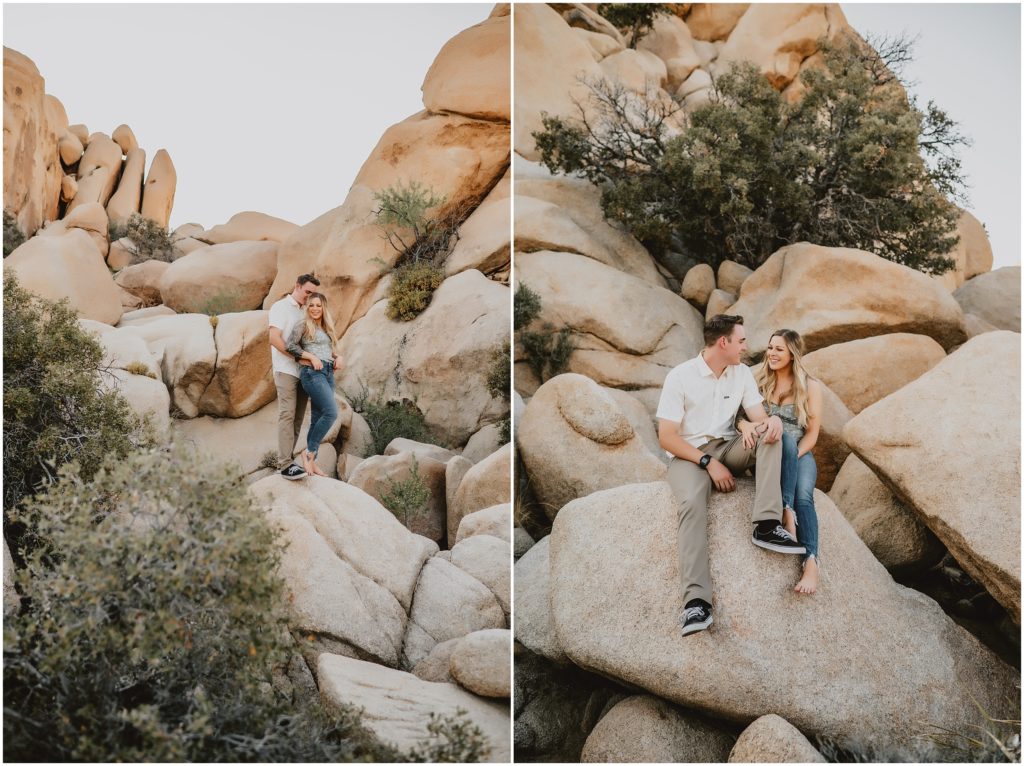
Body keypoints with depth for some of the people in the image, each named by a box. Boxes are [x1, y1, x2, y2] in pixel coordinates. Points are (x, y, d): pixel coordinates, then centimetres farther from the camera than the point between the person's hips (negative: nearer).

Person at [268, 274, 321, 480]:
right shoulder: (281, 307, -3)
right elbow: (274, 339, -14)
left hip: (303, 371, 7)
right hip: (286, 370, -7)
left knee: (298, 417, 4)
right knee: (287, 415, -12)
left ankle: (287, 459, 8)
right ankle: (286, 465, -15)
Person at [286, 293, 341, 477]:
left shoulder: (326, 328, 21)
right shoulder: (303, 325, 0)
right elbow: (291, 346, -10)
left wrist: (337, 357, 5)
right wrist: (311, 357, -15)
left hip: (328, 374, 7)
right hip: (312, 373, -7)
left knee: (318, 418, 6)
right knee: (331, 412, -20)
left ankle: (312, 462, 8)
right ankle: (309, 452, -10)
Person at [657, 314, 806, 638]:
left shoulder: (742, 373, 5)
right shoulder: (680, 377, -10)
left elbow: (758, 417, -1)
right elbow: (667, 437, -13)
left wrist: (773, 420, -27)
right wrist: (708, 463, -21)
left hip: (727, 447, 5)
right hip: (688, 454, -5)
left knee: (769, 434, -23)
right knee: (692, 503, -35)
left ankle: (766, 525, -31)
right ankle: (696, 599, -47)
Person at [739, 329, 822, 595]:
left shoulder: (810, 386, 4)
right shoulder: (759, 381, 8)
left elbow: (812, 433, 1)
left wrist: (792, 459, -15)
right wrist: (745, 424, -23)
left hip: (799, 453, 0)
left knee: (803, 496, -32)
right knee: (786, 439, -36)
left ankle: (811, 563, -48)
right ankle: (787, 512, -49)